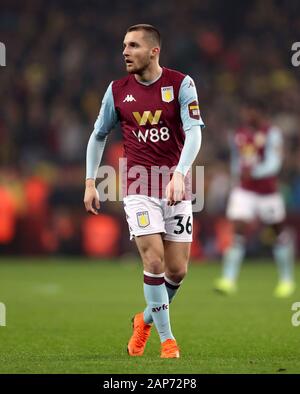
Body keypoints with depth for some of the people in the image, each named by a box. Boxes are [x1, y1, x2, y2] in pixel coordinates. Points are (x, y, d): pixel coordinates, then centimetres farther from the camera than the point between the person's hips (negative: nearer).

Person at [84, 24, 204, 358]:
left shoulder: (180, 84, -5)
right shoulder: (117, 90, 2)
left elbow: (194, 132, -14)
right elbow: (98, 135, 14)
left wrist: (179, 174, -28)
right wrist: (90, 183, 8)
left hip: (175, 187, 0)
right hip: (139, 188, 0)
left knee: (177, 270, 2)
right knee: (154, 261, -14)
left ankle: (146, 320, 29)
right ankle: (167, 339, -2)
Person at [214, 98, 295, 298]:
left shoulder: (272, 133, -11)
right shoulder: (240, 134, 7)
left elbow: (273, 164, -20)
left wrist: (254, 171, -33)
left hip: (268, 190, -3)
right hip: (244, 190, 4)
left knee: (280, 232, 10)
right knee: (238, 231, -11)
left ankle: (287, 280, 24)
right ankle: (229, 279, -16)